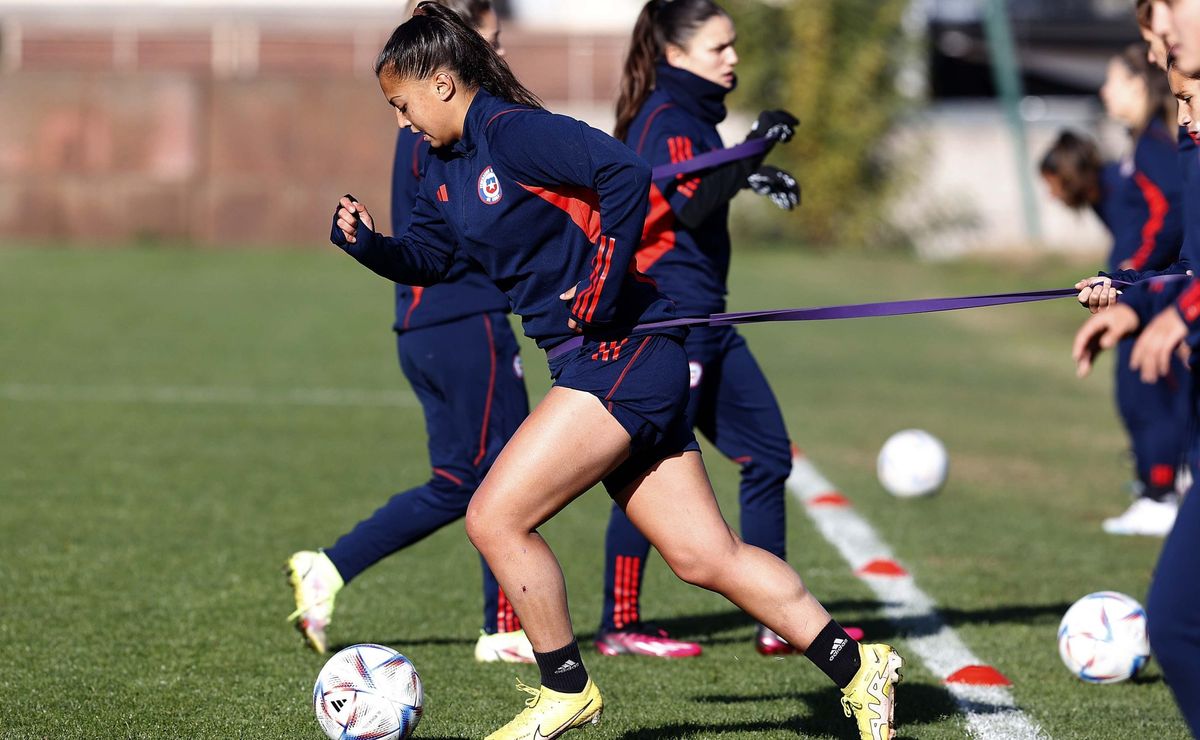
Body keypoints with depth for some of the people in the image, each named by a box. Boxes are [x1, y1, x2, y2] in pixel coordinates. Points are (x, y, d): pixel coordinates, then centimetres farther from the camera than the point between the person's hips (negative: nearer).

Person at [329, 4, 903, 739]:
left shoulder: (511, 132, -14)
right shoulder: (449, 167, 15)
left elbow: (626, 174, -25)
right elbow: (426, 256, 26)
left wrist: (601, 292, -20)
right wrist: (367, 243, 5)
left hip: (622, 352, -10)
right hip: (604, 367, 10)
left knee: (496, 518, -10)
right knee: (705, 556, 8)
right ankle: (857, 666, 12)